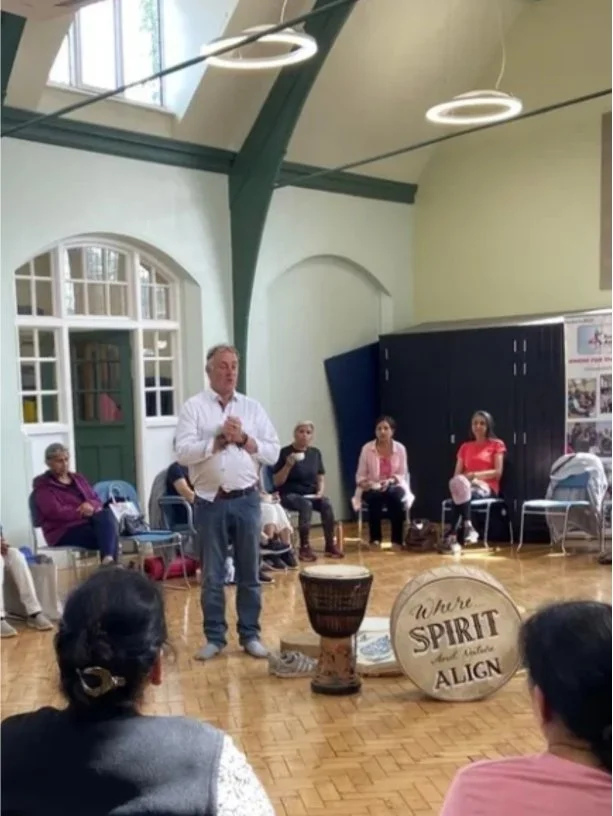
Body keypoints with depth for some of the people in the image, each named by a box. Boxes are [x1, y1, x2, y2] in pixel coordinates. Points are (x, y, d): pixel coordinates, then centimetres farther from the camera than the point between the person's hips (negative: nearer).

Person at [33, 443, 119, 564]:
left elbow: (97, 501, 16)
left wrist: (91, 506, -9)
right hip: (64, 533, -5)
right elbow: (56, 513, -12)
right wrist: (84, 512, -12)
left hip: (89, 524, 5)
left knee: (106, 514, -32)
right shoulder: (43, 486, 2)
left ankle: (109, 560, -51)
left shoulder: (78, 478, 22)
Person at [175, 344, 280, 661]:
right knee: (212, 575, 7)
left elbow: (273, 453, 2)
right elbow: (183, 453, -12)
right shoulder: (193, 407, -1)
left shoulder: (253, 407, 7)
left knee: (249, 572, 9)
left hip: (246, 500, 2)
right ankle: (214, 636, 18)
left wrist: (244, 439, -11)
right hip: (211, 501, -2)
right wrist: (220, 439, -16)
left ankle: (250, 635, 20)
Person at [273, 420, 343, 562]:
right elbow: (277, 482, -9)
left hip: (311, 494, 4)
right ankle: (305, 548, -29)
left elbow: (321, 478, 13)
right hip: (289, 495, -4)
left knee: (327, 504, -25)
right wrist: (288, 465, -22)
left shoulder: (315, 452, 8)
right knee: (306, 505, -35)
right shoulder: (285, 452, -7)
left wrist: (320, 491, -7)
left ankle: (330, 545, -16)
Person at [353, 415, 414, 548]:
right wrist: (364, 483, -23)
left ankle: (397, 539, -24)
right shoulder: (367, 448, -4)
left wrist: (390, 481, -21)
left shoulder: (400, 448, -1)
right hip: (371, 489, 0)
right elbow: (360, 475, -1)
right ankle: (375, 538, -23)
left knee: (396, 496, -34)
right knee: (375, 498, -35)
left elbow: (402, 475, -1)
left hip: (393, 486, 1)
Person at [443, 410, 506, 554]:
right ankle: (467, 525, -44)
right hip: (464, 487, 4)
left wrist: (476, 475, -13)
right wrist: (464, 479, -9)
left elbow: (498, 472, -1)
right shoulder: (465, 447, 23)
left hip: (487, 488, -4)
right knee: (457, 482, -37)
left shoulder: (497, 445, 10)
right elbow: (457, 474, 15)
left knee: (458, 495, -37)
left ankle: (454, 537, -38)